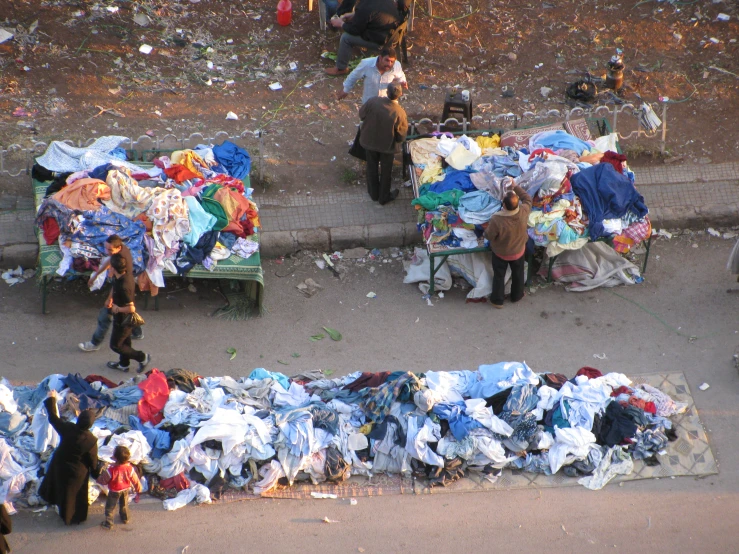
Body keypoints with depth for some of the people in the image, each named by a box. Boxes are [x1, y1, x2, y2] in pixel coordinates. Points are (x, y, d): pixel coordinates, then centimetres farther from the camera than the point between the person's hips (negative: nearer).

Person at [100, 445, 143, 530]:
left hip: (114, 491, -4)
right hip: (125, 489, 4)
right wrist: (138, 488, 9)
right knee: (124, 505, 28)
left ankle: (108, 523, 17)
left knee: (110, 507, 12)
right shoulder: (129, 468, -21)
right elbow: (135, 480, -9)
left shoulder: (112, 470, -34)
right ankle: (125, 519, 45)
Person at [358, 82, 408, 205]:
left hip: (370, 141, 2)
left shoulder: (373, 101, -24)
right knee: (386, 171, 20)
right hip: (387, 145, -2)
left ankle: (374, 194, 42)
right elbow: (401, 136, -18)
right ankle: (384, 197, 37)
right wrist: (396, 140, 4)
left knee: (372, 168, 24)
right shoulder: (399, 112, -28)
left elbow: (361, 114, -5)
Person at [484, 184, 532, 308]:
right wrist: (515, 187, -4)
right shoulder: (524, 212, -32)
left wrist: (487, 231, 0)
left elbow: (489, 236, -22)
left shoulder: (496, 219, -40)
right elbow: (527, 198, -8)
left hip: (500, 253, -3)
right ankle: (517, 296, 52)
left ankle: (497, 300, 42)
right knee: (518, 274, 29)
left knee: (499, 276, 24)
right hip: (519, 251, 3)